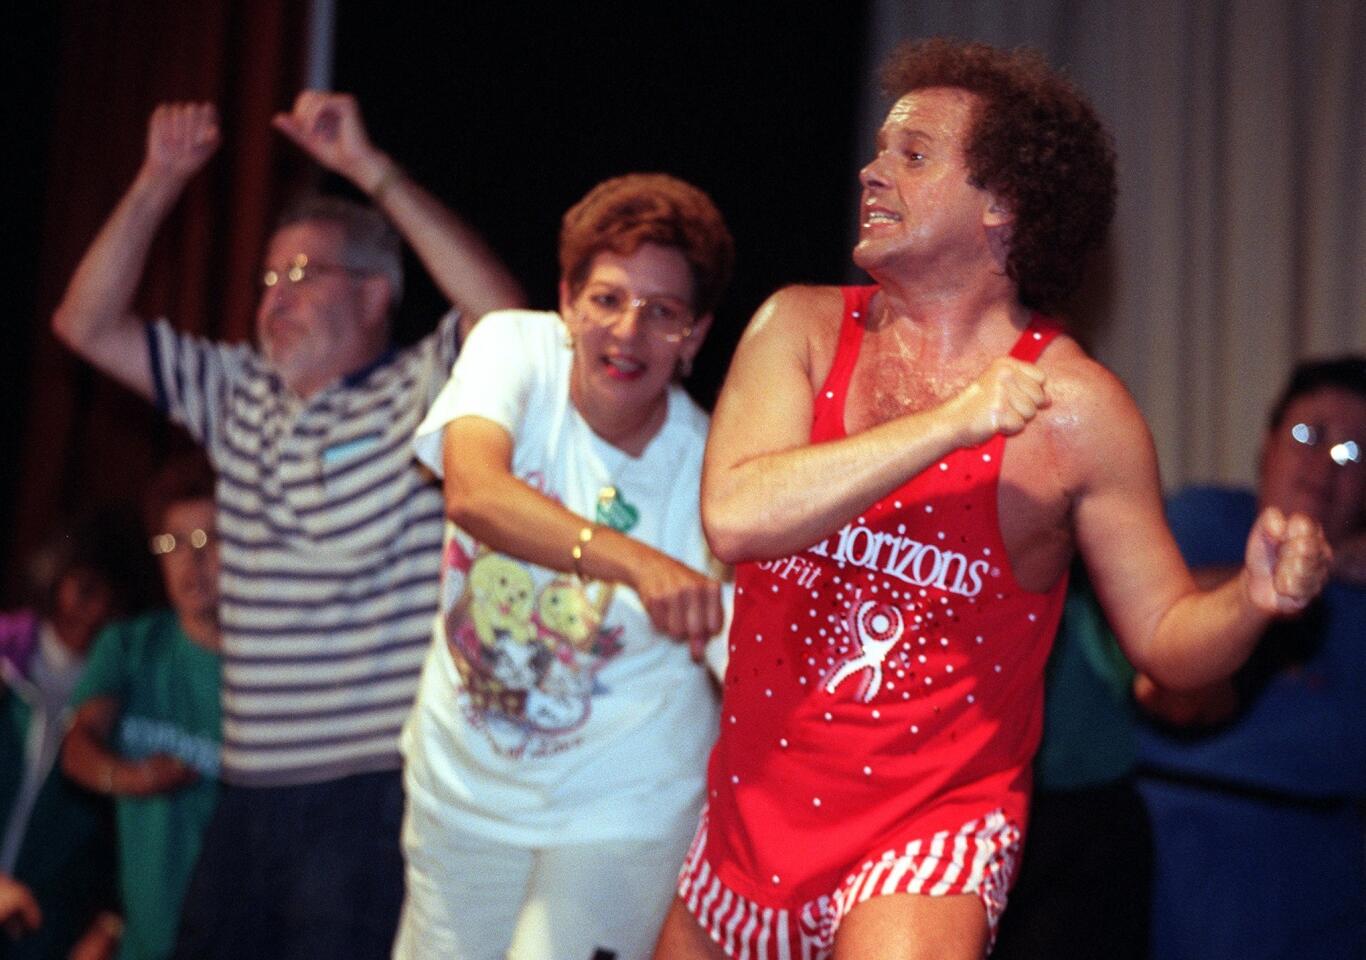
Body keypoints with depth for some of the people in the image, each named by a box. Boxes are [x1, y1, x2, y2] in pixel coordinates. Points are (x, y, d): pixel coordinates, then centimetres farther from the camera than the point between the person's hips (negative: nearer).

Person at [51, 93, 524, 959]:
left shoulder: (419, 393, -3)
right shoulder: (241, 395, 16)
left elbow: (505, 315, -23)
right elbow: (88, 324, 16)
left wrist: (371, 170, -23)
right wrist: (159, 182, 4)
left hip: (377, 789, -7)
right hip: (254, 789, 7)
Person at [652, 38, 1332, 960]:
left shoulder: (1075, 407, -8)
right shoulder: (802, 328, -2)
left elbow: (1166, 635, 0)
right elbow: (733, 517, -19)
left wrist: (1255, 600, -22)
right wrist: (949, 424, -23)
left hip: (934, 827, -4)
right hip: (754, 810, 4)